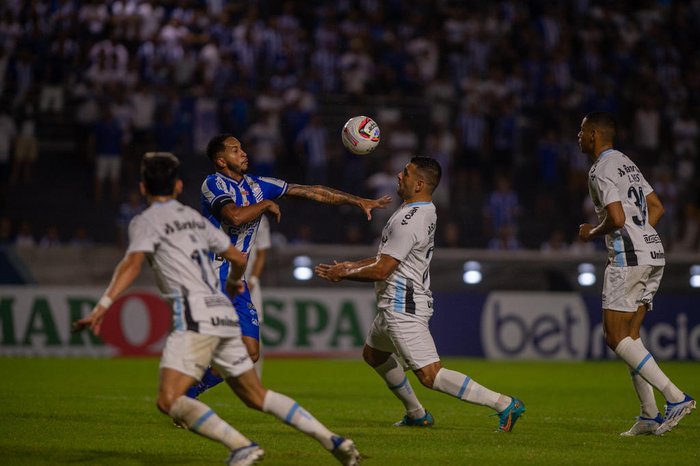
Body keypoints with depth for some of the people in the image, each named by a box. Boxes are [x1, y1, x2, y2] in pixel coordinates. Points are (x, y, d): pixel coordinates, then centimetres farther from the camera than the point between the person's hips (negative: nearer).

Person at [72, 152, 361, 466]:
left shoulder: (145, 221, 3)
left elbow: (133, 264, -16)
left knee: (169, 400, -16)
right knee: (257, 397, 18)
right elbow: (238, 258, 28)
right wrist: (235, 281, 50)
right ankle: (331, 440, 15)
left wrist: (103, 305, -25)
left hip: (195, 315, -7)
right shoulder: (194, 217, 23)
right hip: (224, 313, 8)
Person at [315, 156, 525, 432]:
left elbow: (381, 270, -21)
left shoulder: (409, 220, -23)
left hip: (404, 309, -11)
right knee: (373, 355, 28)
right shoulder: (424, 212, 9)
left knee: (430, 375, -14)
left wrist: (342, 274, -7)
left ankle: (504, 404, -17)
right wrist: (352, 266, 16)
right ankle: (417, 414, 35)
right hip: (399, 305, 11)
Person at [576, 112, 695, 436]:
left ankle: (676, 398, -16)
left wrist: (591, 233, -3)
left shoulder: (601, 170, -10)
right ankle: (650, 416, 7)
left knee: (616, 337, -7)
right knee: (629, 336, 12)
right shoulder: (626, 163, 19)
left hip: (628, 258, -10)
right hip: (654, 254, 10)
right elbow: (657, 207, 22)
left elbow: (616, 219, -21)